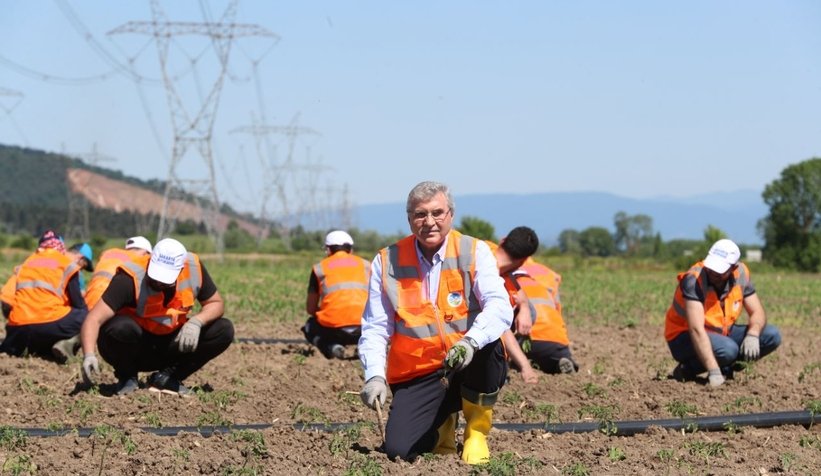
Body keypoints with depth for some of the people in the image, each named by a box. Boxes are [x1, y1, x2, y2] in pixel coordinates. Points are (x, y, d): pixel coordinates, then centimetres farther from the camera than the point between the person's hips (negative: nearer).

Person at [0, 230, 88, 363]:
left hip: (18, 328, 5)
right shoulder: (66, 263, 10)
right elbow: (78, 303, 6)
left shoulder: (27, 262, 24)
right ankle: (66, 343, -12)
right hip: (51, 324, -5)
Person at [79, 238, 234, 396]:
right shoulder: (131, 278, -27)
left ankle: (167, 377, -3)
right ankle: (126, 377, -6)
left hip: (171, 343, 4)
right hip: (134, 347, -4)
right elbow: (94, 319, -33)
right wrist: (89, 355, -50)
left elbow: (216, 304, 0)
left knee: (224, 330, -14)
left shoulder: (193, 268, -14)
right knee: (122, 328, -38)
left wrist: (196, 321, -22)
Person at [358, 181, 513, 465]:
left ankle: (477, 430, -8)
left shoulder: (474, 252, -4)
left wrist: (471, 341, -39)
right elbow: (375, 328, 1)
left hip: (471, 368, -2)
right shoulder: (387, 262, 2)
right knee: (398, 449, -19)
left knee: (485, 346, -36)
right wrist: (375, 376, -17)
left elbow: (499, 307, -19)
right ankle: (443, 422, 20)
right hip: (416, 375, 2)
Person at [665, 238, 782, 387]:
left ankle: (725, 367, 2)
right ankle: (687, 369, -9)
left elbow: (757, 312, -3)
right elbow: (696, 330, -35)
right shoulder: (694, 279, -28)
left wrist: (752, 335, -27)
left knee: (772, 336, -9)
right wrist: (714, 372, -42)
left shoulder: (741, 273, -9)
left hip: (721, 334, 7)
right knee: (728, 349, -35)